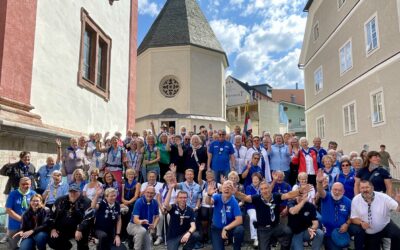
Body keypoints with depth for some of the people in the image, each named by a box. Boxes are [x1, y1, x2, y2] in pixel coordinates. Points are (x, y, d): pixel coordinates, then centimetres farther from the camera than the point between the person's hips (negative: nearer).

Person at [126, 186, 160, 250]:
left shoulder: (155, 203, -7)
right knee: (142, 231, -39)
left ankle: (135, 240, 29)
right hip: (134, 225, -5)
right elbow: (135, 219, -31)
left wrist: (154, 226, -13)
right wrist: (140, 222, -54)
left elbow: (157, 217, 6)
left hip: (146, 228, 6)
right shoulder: (139, 202, -23)